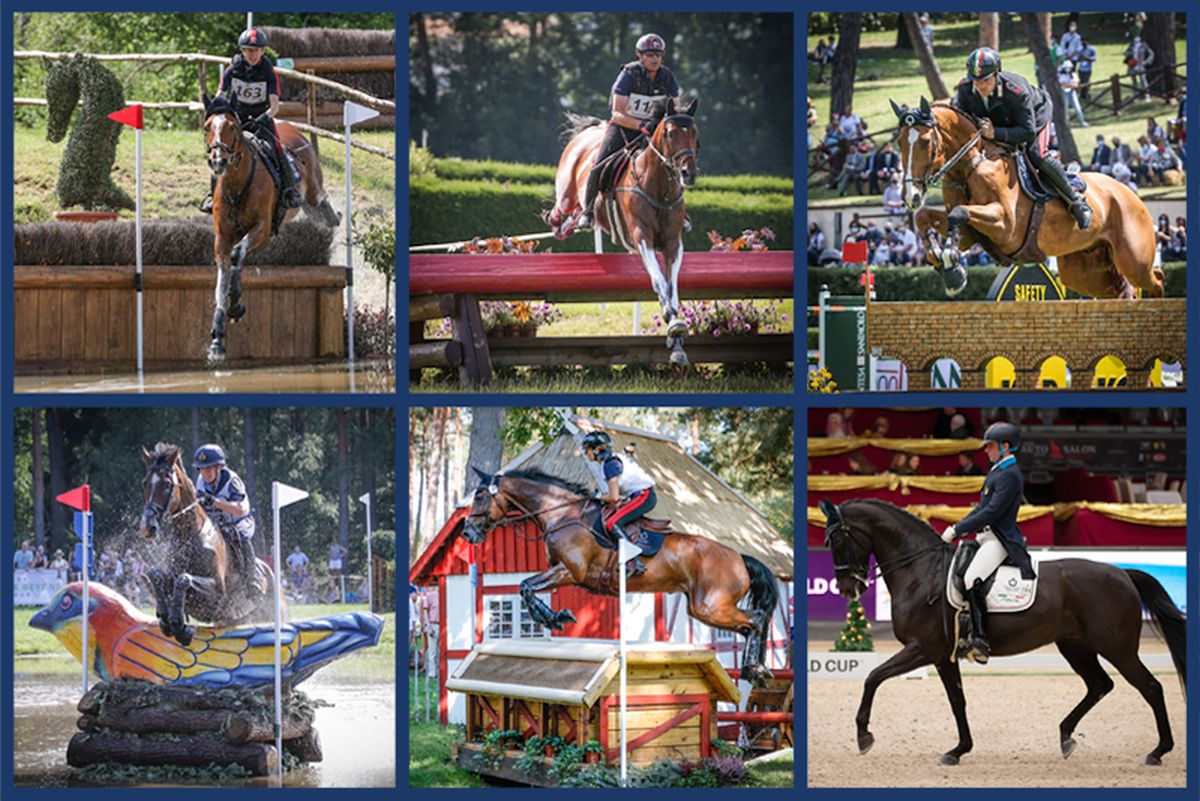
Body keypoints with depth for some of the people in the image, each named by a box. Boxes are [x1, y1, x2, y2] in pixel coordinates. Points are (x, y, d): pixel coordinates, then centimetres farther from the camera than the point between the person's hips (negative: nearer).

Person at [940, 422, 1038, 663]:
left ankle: (980, 641, -32)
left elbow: (991, 513, -20)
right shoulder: (997, 471, 20)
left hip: (999, 540, -11)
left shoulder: (1010, 475, -13)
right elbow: (981, 508, 24)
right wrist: (957, 529, 12)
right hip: (987, 537, 11)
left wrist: (958, 530, -17)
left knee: (972, 579, -29)